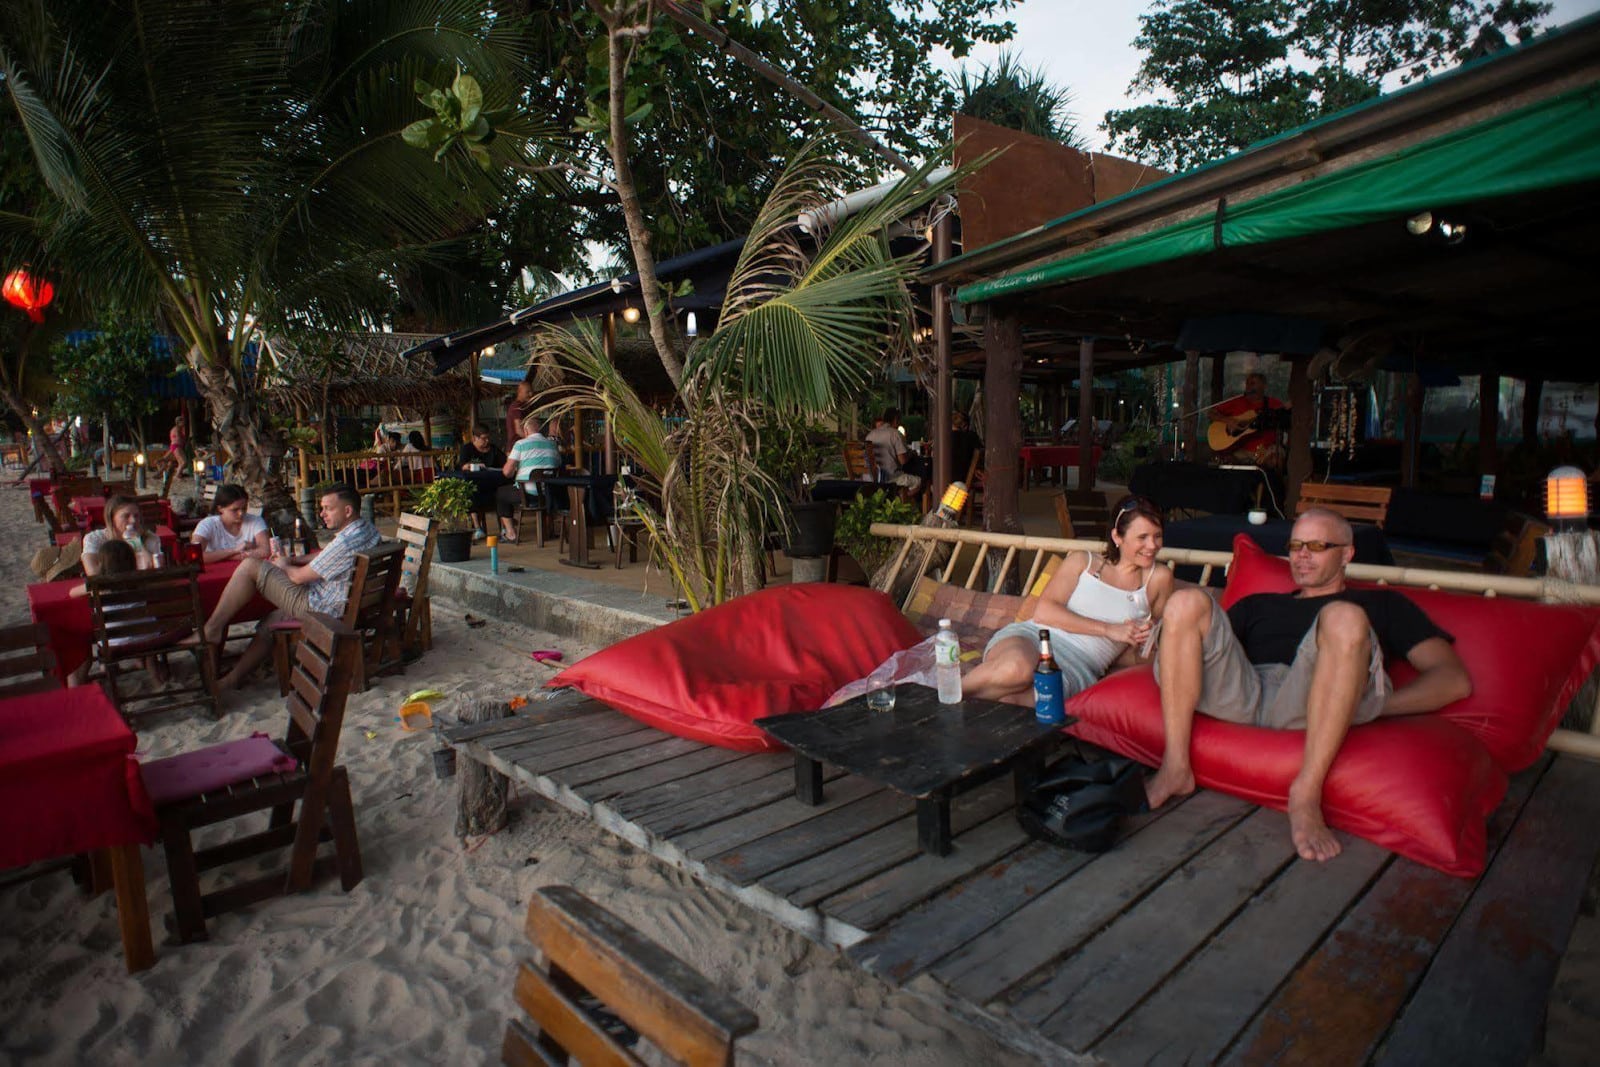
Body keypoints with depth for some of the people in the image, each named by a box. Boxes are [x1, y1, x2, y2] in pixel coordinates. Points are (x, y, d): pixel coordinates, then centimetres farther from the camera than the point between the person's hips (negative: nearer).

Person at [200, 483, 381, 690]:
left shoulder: (346, 542, -28)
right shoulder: (367, 528, 2)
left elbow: (299, 577, -18)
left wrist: (283, 565, 4)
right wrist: (295, 560, 10)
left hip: (318, 609, -10)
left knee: (250, 567, -7)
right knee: (270, 622, 26)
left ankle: (212, 629, 5)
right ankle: (233, 678, 33)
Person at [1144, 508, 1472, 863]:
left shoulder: (1382, 605, 29)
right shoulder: (1258, 605, 37)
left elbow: (1455, 680, 14)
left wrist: (1367, 705, -4)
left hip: (1309, 700, -2)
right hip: (1242, 695, 3)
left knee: (1344, 618, -30)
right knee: (1187, 602, -19)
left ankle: (1306, 794, -32)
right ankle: (1175, 768, -25)